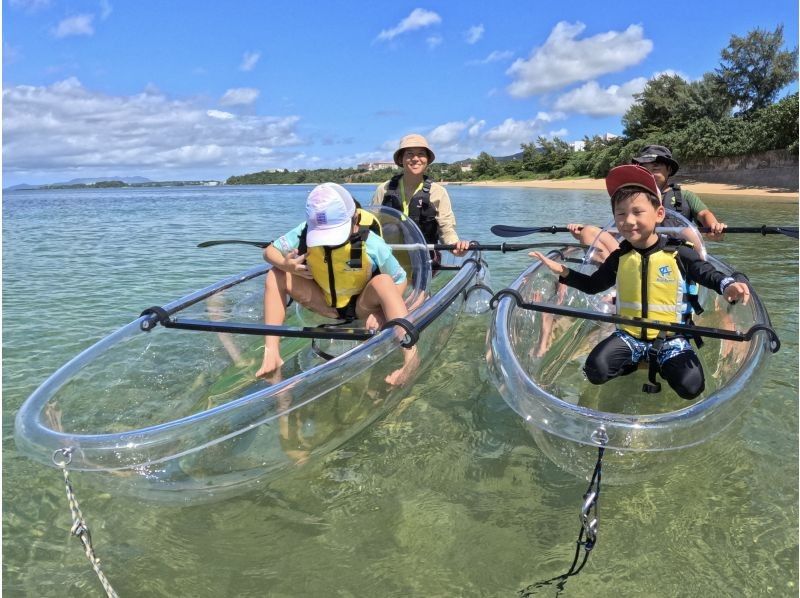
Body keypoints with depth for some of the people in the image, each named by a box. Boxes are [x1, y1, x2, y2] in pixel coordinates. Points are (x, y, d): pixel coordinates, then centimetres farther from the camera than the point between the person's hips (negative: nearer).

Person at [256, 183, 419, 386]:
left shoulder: (371, 244, -25)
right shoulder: (305, 233, -19)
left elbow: (400, 280, -14)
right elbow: (270, 251, -7)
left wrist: (380, 310, -30)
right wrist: (285, 264, -31)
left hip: (361, 306, -3)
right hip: (327, 306, 3)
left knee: (383, 281, -37)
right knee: (275, 276, -16)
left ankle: (409, 353, -46)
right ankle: (271, 353, -23)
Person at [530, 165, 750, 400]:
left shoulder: (679, 254, -9)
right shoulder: (619, 257, 3)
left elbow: (712, 276, -8)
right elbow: (593, 285, 17)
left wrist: (730, 285, -32)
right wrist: (564, 272, 3)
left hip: (671, 337, -2)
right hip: (628, 334, 2)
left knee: (691, 386, -23)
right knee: (595, 371, -21)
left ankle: (663, 362, 9)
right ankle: (634, 360, 9)